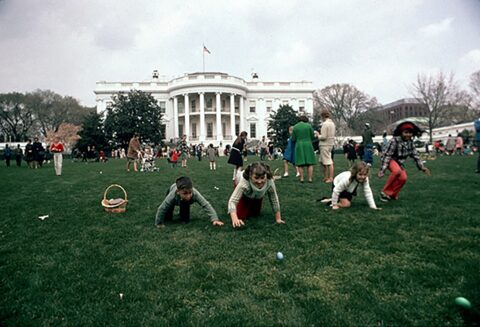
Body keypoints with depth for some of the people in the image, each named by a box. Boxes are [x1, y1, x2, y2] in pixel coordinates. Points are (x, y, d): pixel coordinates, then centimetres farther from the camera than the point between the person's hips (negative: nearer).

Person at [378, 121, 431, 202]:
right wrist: (382, 170, -31)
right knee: (397, 171, -35)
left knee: (403, 178, -11)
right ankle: (385, 192, -21)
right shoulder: (394, 141, -26)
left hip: (398, 162, 7)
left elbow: (415, 155, 4)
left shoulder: (410, 142, -5)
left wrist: (422, 167, -3)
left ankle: (392, 194, 15)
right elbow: (387, 155, -27)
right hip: (389, 159, -7)